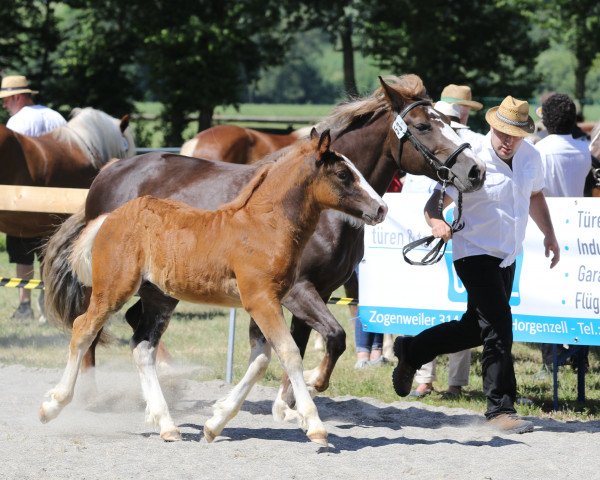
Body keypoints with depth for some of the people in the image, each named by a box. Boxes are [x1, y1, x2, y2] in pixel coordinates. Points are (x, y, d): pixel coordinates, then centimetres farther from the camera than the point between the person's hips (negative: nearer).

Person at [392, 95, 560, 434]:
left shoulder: (531, 157, 0)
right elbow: (435, 202, -24)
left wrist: (549, 235, 13)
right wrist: (436, 222, -45)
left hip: (507, 255, 7)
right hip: (475, 253, -7)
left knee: (476, 328, 16)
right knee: (499, 327, -14)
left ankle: (411, 351, 36)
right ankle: (501, 409, -8)